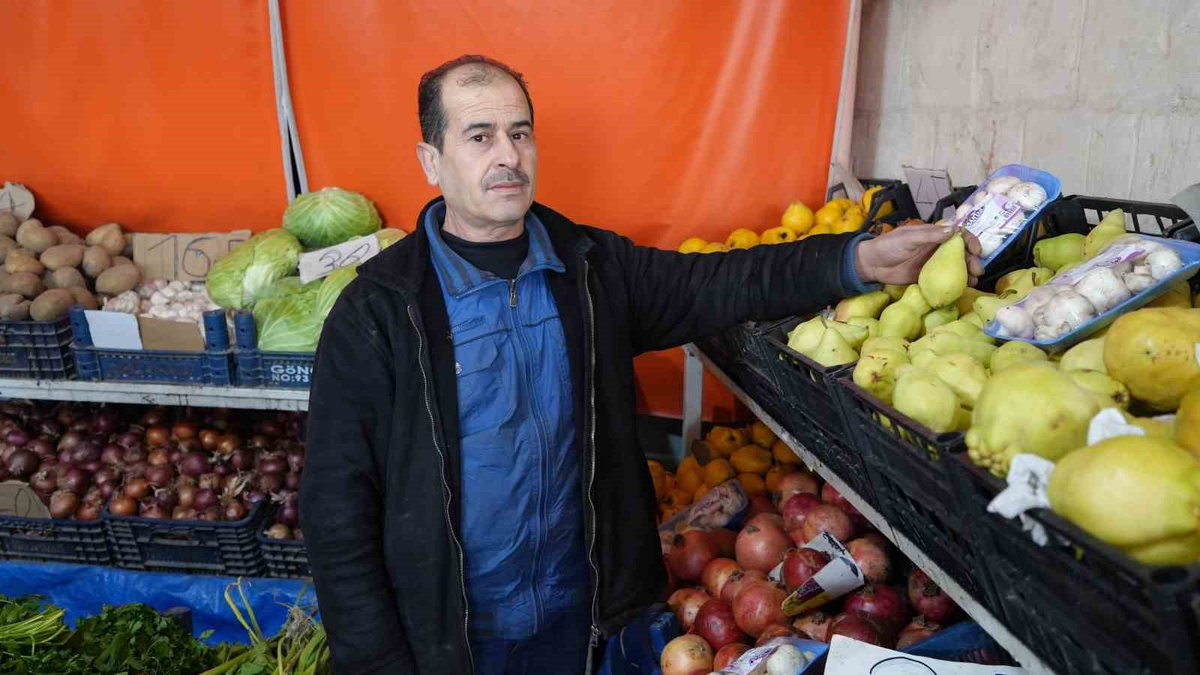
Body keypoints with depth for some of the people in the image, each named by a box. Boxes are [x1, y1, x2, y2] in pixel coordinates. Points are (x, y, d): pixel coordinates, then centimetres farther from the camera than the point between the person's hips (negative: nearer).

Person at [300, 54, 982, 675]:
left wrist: (861, 259, -21)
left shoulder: (592, 268, -4)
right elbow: (338, 508, -14)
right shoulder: (377, 311, -17)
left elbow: (716, 284, -7)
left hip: (576, 605, 4)